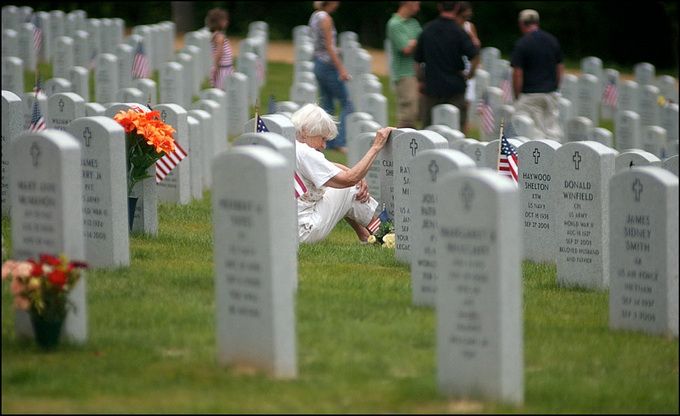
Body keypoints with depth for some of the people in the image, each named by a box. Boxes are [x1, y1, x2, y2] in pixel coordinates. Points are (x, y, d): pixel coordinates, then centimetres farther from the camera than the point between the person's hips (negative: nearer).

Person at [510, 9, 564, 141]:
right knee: (553, 129, 7)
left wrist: (517, 96, -3)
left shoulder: (522, 44, -10)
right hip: (551, 93, 5)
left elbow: (517, 73, -11)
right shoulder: (553, 41, 7)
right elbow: (560, 68, 12)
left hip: (530, 94, -5)